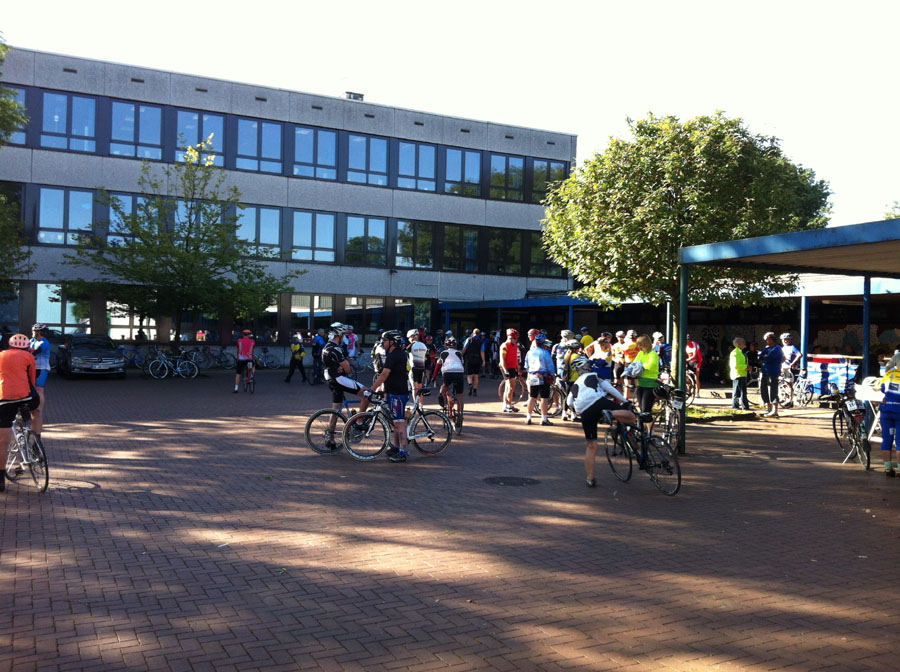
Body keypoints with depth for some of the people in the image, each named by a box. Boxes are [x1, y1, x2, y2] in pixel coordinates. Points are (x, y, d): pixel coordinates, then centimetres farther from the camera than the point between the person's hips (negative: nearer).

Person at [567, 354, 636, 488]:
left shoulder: (575, 384, 34)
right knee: (631, 418, -6)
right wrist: (625, 401, 25)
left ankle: (590, 478, 14)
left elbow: (569, 402, 22)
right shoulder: (595, 375, 25)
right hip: (598, 402, -4)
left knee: (591, 446, 14)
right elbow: (609, 389, 16)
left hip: (585, 413, 4)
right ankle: (612, 414, -34)